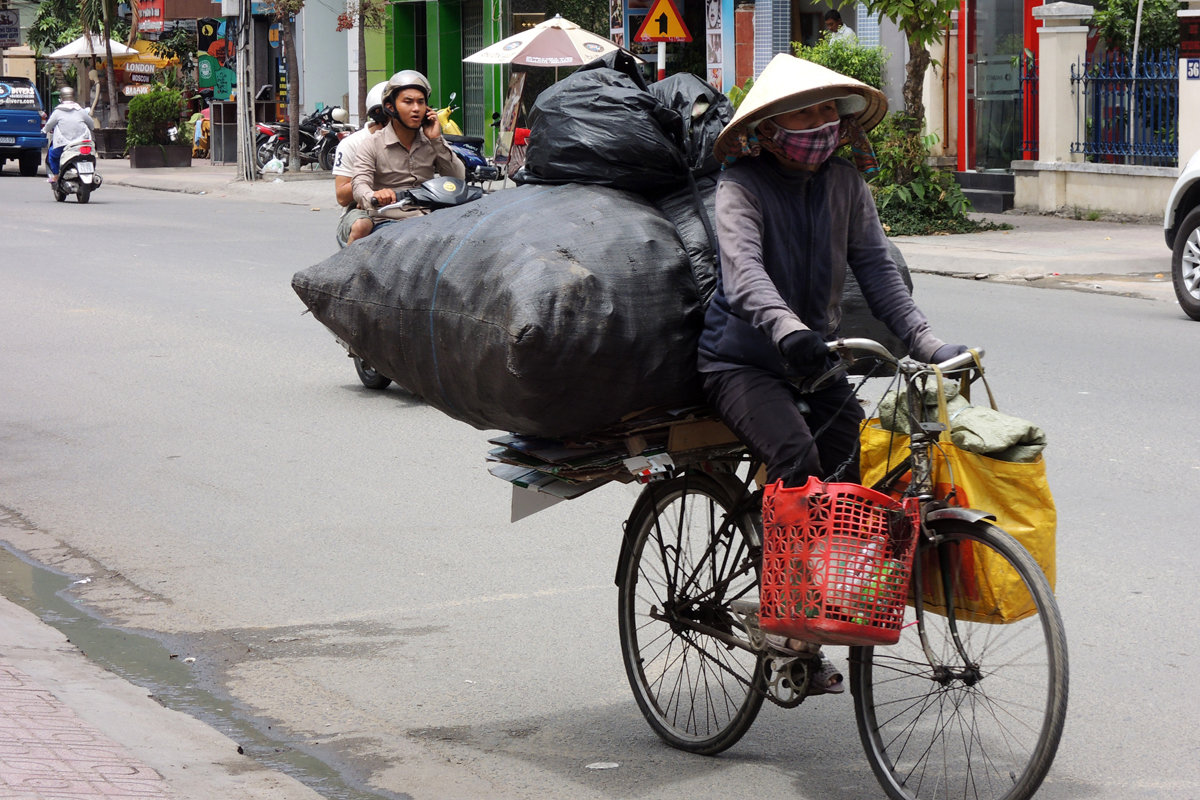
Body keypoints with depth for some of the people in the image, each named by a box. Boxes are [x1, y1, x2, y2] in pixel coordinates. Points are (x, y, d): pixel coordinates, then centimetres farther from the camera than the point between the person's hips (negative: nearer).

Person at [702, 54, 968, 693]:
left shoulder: (844, 184, 5)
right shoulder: (741, 186, -12)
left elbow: (875, 267, 0)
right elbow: (744, 267, -29)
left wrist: (925, 342, -15)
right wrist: (787, 330, -48)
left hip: (816, 359, 6)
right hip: (743, 360, -6)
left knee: (850, 470, -16)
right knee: (796, 459, -29)